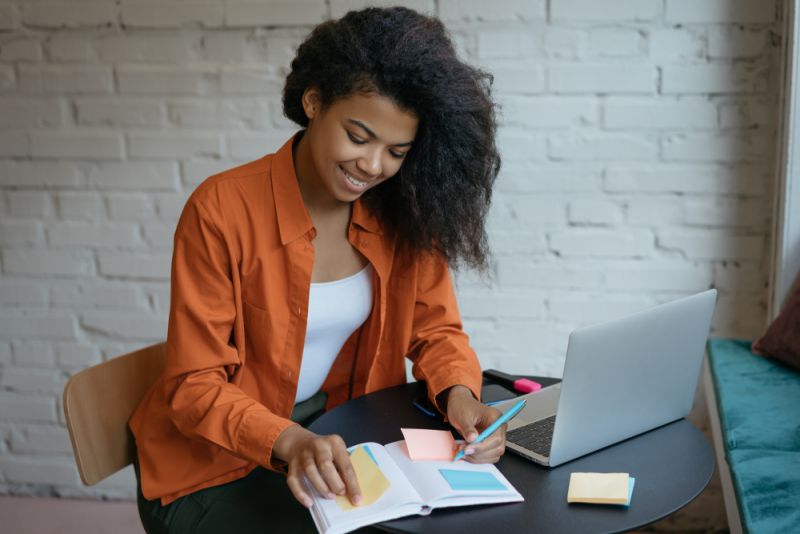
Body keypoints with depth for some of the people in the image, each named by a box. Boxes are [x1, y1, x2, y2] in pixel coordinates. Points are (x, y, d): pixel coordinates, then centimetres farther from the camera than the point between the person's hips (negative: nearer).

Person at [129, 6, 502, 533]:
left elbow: (435, 328, 2)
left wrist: (460, 395, -20)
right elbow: (196, 387, -16)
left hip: (335, 446, 5)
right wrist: (290, 442, -34)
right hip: (218, 466, -4)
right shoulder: (222, 212, -19)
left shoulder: (403, 212, -6)